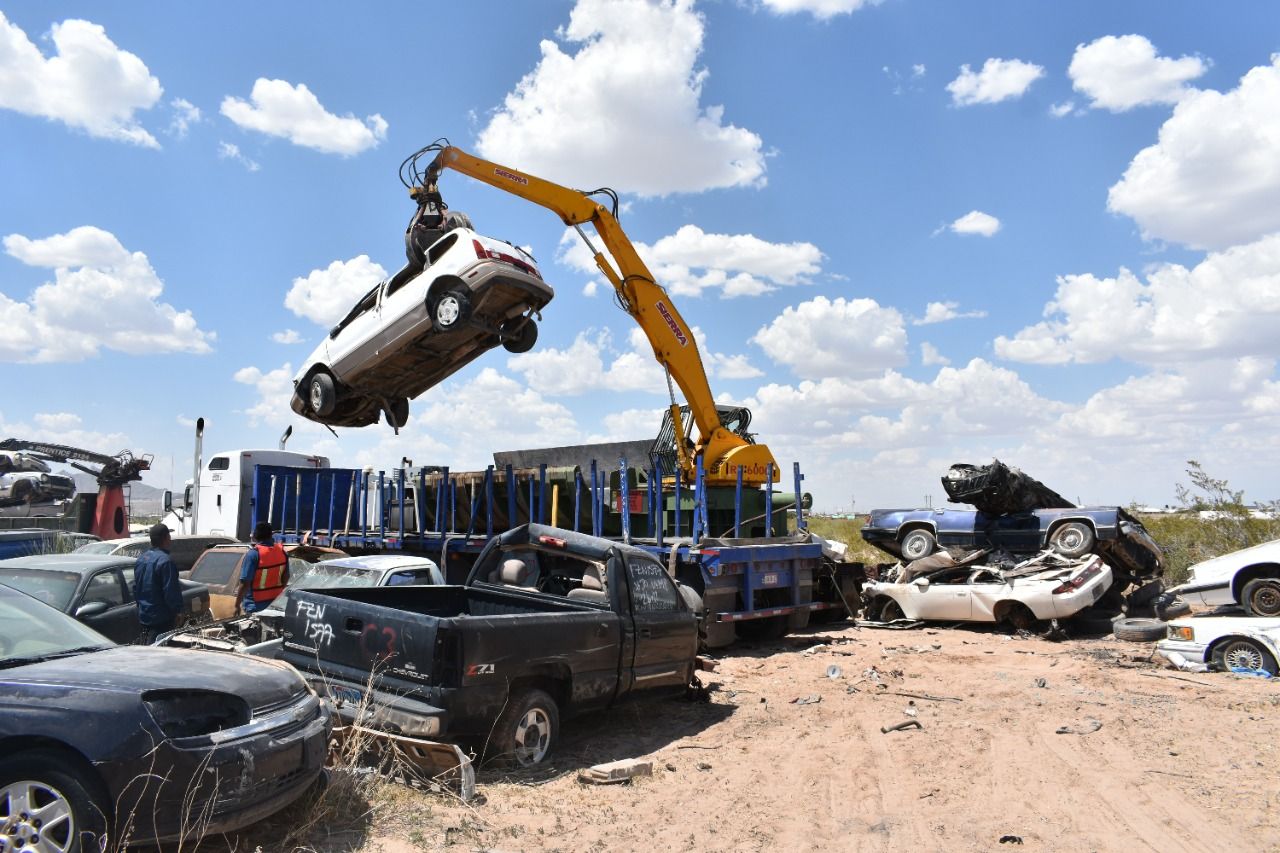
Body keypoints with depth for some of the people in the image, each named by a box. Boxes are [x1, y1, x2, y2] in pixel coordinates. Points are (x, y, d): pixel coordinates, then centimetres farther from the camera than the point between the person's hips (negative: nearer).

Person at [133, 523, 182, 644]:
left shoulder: (141, 559, 10)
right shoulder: (165, 561, -19)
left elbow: (135, 588, 19)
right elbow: (171, 592, -19)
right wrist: (177, 611, -10)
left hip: (143, 616, 9)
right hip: (161, 619, -9)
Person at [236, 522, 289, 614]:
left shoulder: (254, 554, -18)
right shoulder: (281, 551, -1)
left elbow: (245, 583, -19)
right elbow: (286, 577, 8)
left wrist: (237, 605, -11)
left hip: (256, 605, -5)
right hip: (275, 603, 6)